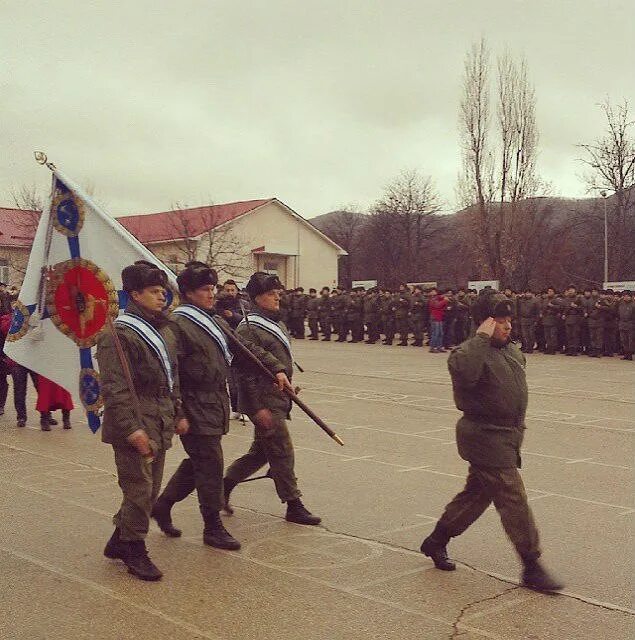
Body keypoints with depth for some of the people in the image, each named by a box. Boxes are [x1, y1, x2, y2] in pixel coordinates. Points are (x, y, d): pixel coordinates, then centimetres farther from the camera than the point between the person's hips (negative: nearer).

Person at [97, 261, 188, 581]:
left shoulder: (165, 331, 15)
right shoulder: (118, 335, -14)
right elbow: (114, 388, -18)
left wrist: (178, 413, 16)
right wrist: (132, 429, -22)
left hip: (160, 426, 9)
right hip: (136, 427, -9)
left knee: (150, 489, 14)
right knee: (140, 490, -3)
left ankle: (119, 541, 30)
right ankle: (135, 550, 15)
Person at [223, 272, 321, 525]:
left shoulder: (276, 324, 14)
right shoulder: (249, 329, -16)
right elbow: (244, 372, -19)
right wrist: (258, 408, -21)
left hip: (278, 399, 10)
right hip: (264, 402, -10)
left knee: (260, 451, 18)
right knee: (282, 452, -3)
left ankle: (225, 485, 31)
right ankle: (294, 506, 7)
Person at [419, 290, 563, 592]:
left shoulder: (512, 350, 12)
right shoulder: (470, 351, -17)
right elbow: (464, 372, -42)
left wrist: (518, 427, 25)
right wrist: (482, 337, -32)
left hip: (507, 436, 9)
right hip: (484, 437, -9)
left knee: (476, 494, 18)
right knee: (513, 500, -7)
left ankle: (436, 541, 34)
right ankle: (532, 567, 3)